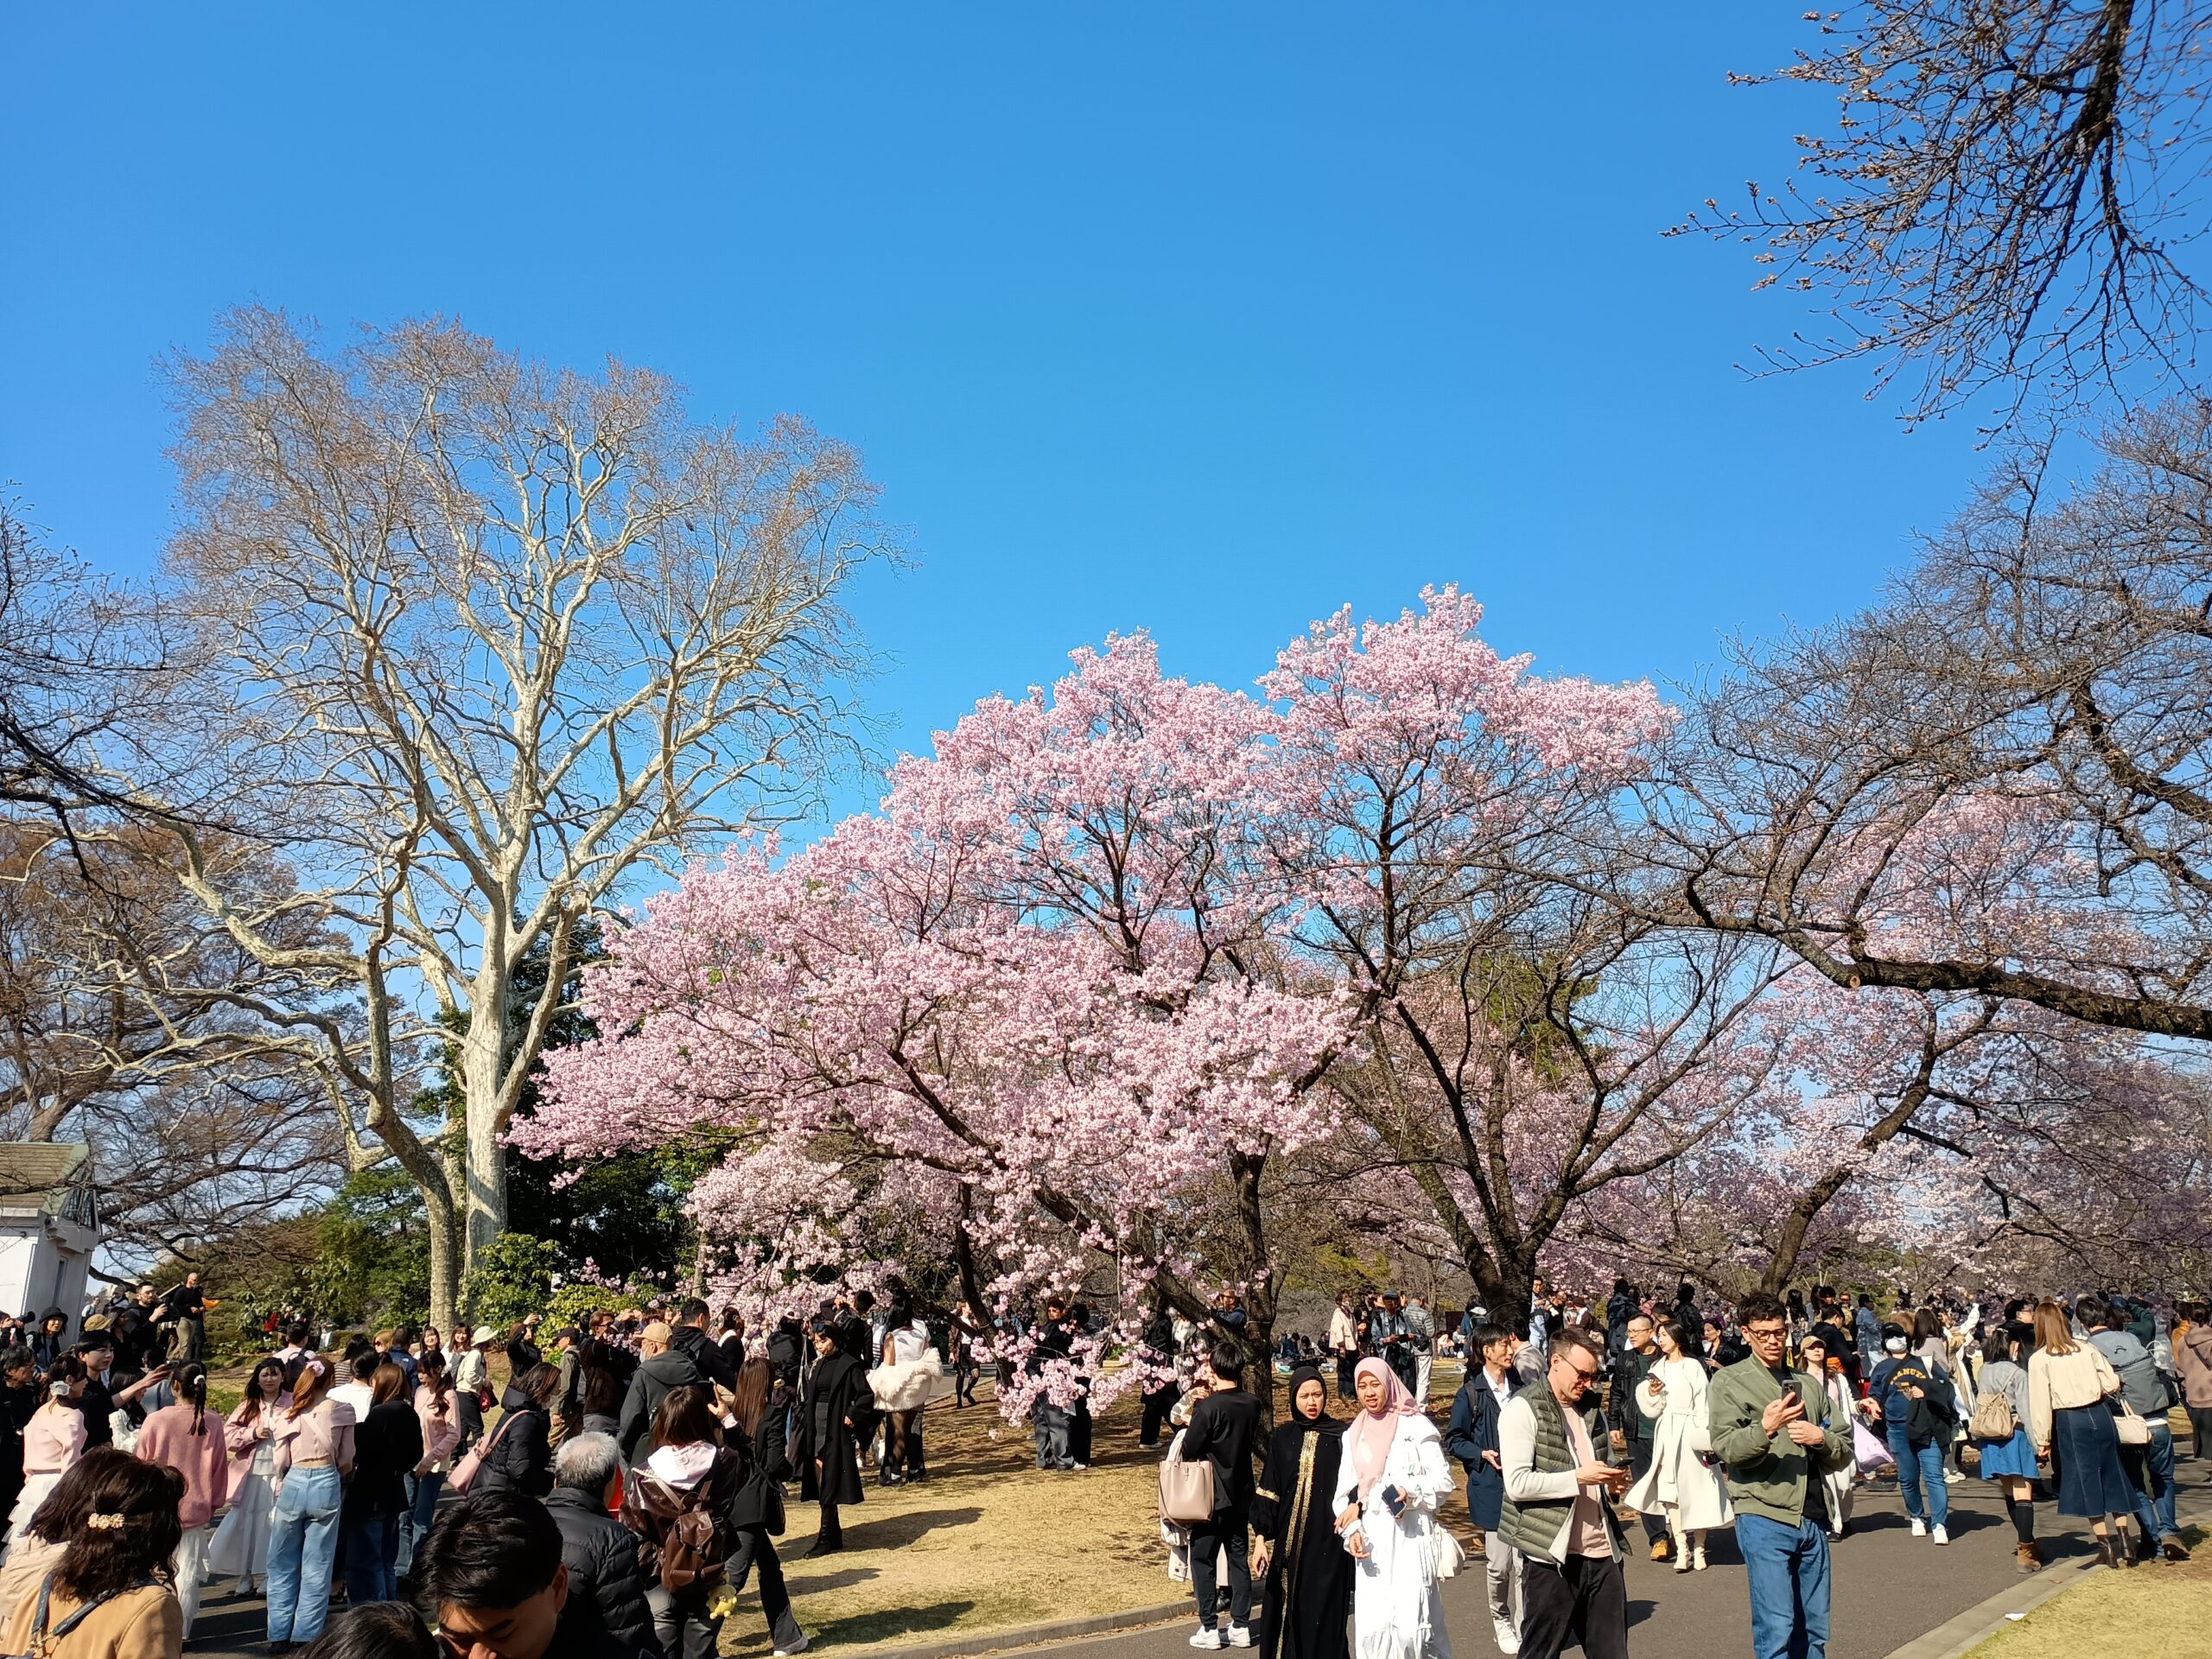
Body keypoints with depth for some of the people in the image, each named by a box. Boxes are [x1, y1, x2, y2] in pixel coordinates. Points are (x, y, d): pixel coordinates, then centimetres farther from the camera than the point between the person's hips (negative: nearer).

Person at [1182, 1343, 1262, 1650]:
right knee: (1239, 1559, 13)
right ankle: (1240, 1626, 16)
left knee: (1203, 1560, 6)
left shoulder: (1208, 1408, -21)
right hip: (1241, 1495, 5)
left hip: (1211, 1496, -5)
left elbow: (1188, 1451, -16)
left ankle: (1209, 1629, 8)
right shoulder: (1252, 1405, -4)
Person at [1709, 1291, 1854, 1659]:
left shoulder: (1810, 1384, 17)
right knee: (1776, 1629, -10)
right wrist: (1764, 1428, -27)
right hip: (1764, 1518, -5)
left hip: (1813, 1519, 5)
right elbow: (1725, 1448, -9)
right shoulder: (1729, 1381, 2)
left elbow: (1843, 1452, 16)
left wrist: (1821, 1438, -6)